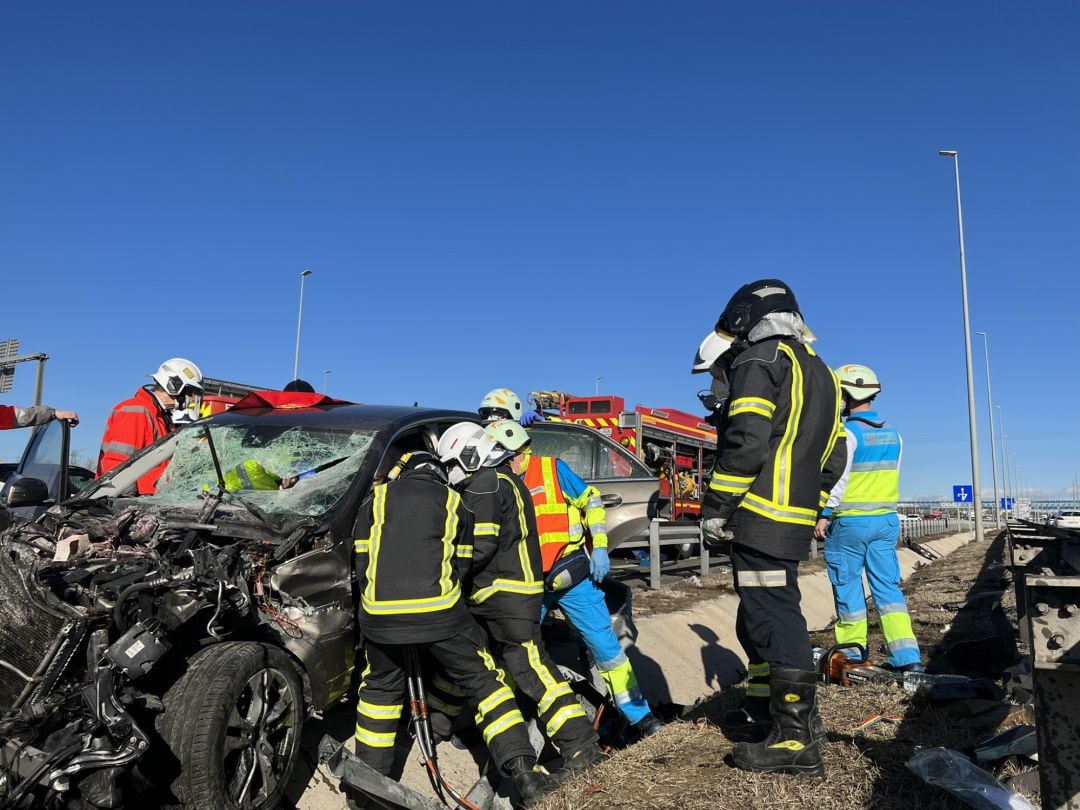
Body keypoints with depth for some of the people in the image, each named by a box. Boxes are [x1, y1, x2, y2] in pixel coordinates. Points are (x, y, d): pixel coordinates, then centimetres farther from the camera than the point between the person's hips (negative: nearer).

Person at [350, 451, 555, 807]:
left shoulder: (377, 498, 14)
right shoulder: (452, 501, 13)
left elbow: (362, 564, 14)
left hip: (380, 613, 2)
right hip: (440, 612, -1)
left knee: (380, 690, 23)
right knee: (484, 682, 11)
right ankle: (524, 771, 5)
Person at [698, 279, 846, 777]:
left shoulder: (759, 360, -6)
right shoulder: (820, 372, 22)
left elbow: (745, 442, -19)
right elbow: (833, 456, 21)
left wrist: (715, 507, -13)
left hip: (760, 516, -9)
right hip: (796, 522, 9)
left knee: (774, 619, -6)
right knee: (759, 615, 21)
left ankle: (797, 740, -1)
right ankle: (766, 702, 34)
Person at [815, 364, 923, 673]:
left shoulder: (847, 432, -14)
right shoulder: (893, 434, 8)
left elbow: (837, 480, -17)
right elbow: (891, 477, 12)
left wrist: (823, 515, -10)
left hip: (849, 522, -6)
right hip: (887, 520, 6)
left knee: (848, 587, 5)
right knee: (888, 587, 8)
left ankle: (851, 653, 14)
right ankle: (907, 655, 2)